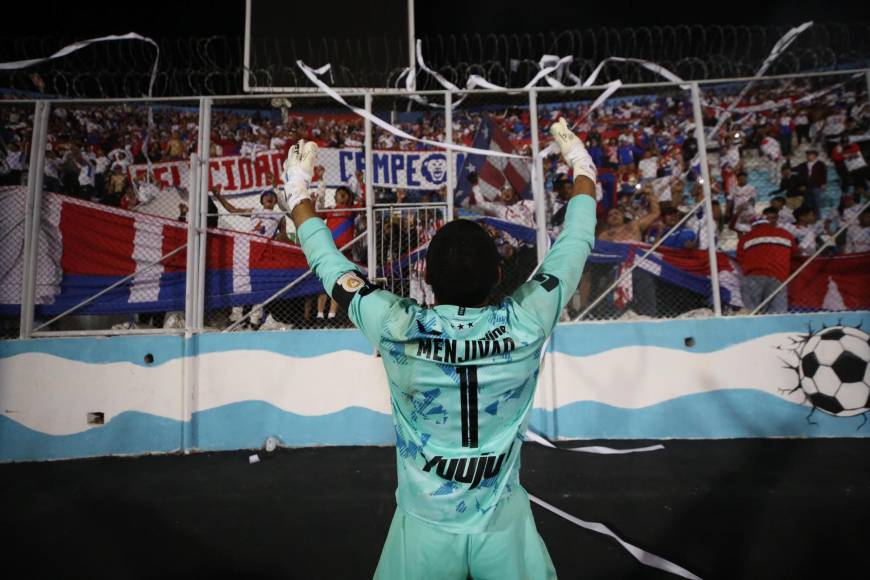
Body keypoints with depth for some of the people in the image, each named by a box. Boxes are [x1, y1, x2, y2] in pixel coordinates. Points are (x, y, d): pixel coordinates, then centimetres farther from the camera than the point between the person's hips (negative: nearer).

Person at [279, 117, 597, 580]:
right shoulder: (526, 325, -21)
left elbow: (329, 262, -8)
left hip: (425, 527, 0)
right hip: (504, 524, 1)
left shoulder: (398, 331, -23)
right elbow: (573, 245, -5)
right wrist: (582, 168, 11)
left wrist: (298, 191, 8)